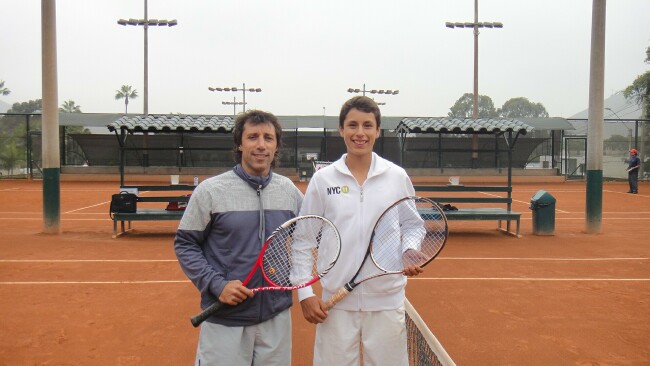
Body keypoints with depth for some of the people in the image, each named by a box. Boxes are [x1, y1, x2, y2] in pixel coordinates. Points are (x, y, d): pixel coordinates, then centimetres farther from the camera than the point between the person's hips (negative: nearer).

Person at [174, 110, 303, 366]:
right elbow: (185, 244, -3)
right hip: (223, 320, -3)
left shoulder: (290, 190, 3)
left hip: (277, 318, 4)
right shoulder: (210, 191, -7)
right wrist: (216, 284, -14)